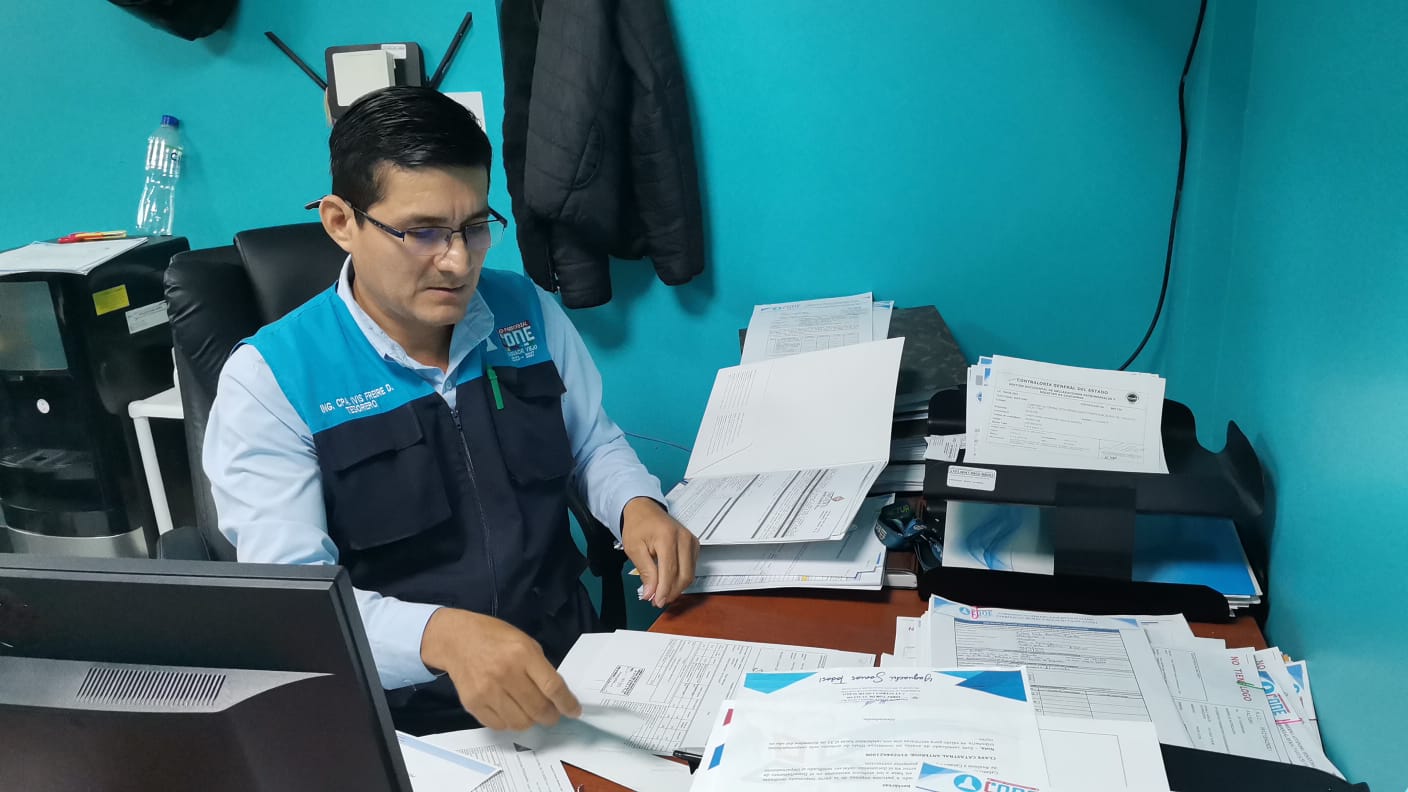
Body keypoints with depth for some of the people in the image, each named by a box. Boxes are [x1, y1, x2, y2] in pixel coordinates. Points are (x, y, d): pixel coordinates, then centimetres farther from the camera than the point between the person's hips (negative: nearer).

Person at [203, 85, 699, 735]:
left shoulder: (527, 309, 4)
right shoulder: (268, 380, -9)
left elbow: (594, 442, 18)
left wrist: (637, 506, -5)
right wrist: (441, 636, -34)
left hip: (571, 671, 4)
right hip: (404, 715, -3)